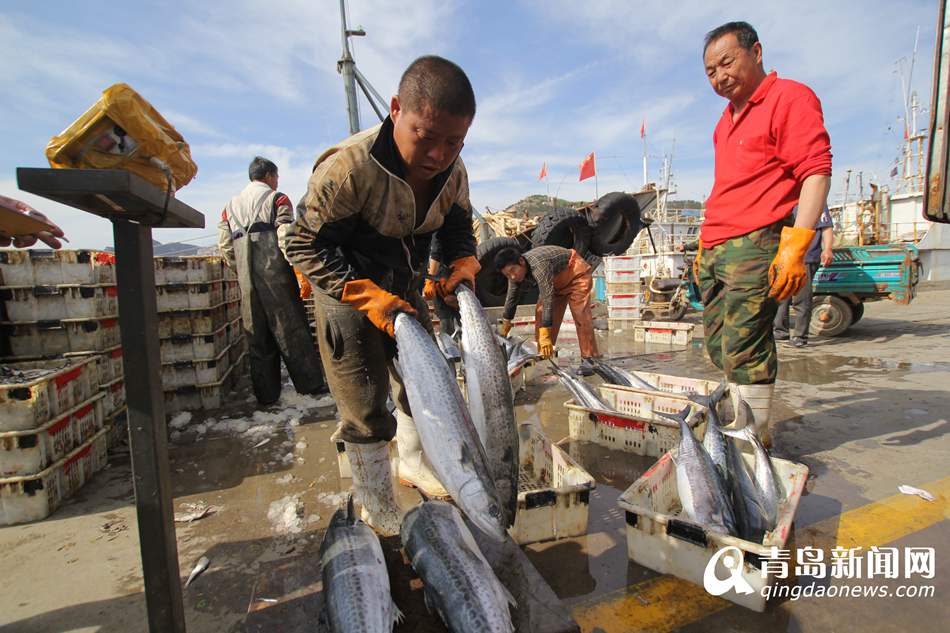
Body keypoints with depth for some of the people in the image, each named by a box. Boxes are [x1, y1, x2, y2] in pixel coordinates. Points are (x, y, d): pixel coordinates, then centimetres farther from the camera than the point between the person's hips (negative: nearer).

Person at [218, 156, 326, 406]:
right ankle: (311, 383, 4)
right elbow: (286, 237, -11)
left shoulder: (231, 205, 18)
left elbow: (225, 245, 12)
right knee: (291, 328, 0)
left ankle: (266, 394, 13)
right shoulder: (277, 198, 2)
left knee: (257, 336, 8)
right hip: (275, 274, -5)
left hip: (246, 278, 5)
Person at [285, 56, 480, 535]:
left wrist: (462, 267, -14)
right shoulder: (347, 167, -31)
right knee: (364, 403, -1)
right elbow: (307, 246, -24)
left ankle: (413, 463, 40)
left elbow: (457, 226, 6)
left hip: (404, 287, 6)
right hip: (345, 292, -6)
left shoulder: (452, 171, -12)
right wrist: (373, 300, -31)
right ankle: (374, 502, 23)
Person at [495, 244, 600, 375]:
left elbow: (548, 299, -44)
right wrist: (505, 326, 6)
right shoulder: (516, 269, -15)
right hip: (556, 281, 8)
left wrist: (545, 336, -46)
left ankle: (587, 359, -17)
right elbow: (511, 298, -2)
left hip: (576, 273, -8)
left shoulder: (538, 265, -41)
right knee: (541, 312, -1)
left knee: (580, 315, -20)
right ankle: (543, 357, 7)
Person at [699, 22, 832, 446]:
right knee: (720, 347, 10)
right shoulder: (728, 118, 23)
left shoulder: (789, 97, -1)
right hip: (715, 251, 9)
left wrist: (795, 244, -21)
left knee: (744, 350, -8)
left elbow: (816, 172, -11)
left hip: (753, 247, -8)